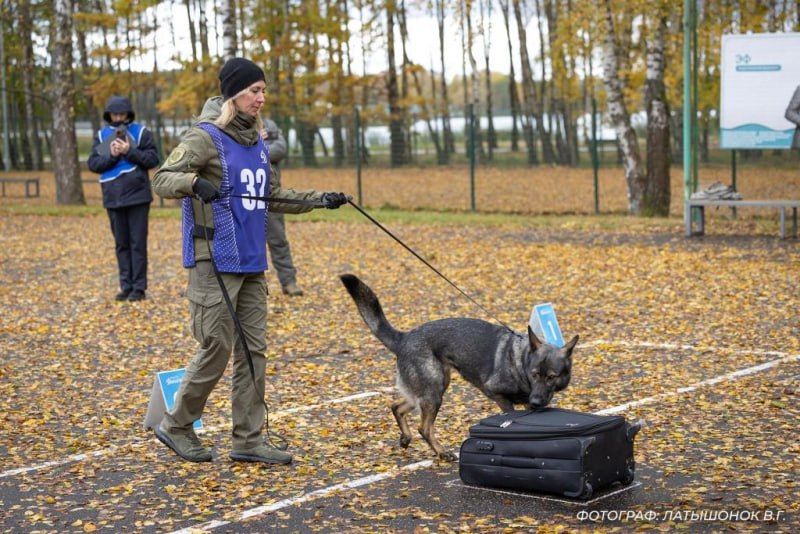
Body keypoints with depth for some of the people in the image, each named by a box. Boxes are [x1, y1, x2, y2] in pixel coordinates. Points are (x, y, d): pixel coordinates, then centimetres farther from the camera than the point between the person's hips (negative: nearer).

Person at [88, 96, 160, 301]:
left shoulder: (141, 132, 1)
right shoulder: (101, 136, 10)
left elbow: (153, 159, -7)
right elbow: (92, 164, 3)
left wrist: (130, 151, -16)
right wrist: (111, 156, -13)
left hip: (137, 196, -3)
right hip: (113, 198, 4)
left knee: (138, 244, -1)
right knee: (121, 244, 8)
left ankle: (139, 287, 2)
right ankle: (126, 286, 14)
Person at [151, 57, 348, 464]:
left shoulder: (256, 139, 14)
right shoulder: (205, 136, -9)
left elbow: (272, 197, 24)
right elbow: (162, 179, -17)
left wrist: (320, 199, 16)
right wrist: (194, 182, -37)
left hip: (252, 263, 8)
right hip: (215, 262, -8)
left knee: (253, 351, 7)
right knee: (216, 349, -4)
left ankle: (248, 439, 13)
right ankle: (175, 426, 15)